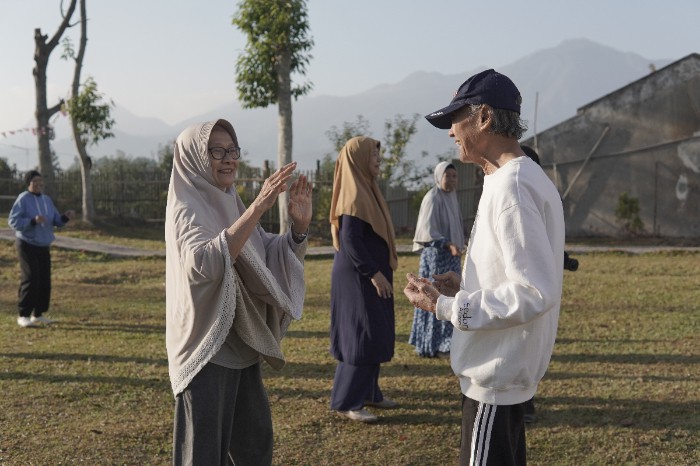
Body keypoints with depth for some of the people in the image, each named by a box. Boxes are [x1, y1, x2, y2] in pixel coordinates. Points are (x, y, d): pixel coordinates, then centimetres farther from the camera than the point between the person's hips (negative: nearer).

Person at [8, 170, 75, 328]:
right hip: (27, 245, -6)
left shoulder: (47, 200, 9)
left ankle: (38, 314, 14)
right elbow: (13, 221, -17)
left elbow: (56, 221, 8)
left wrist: (66, 217, -13)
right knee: (31, 280, -13)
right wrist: (33, 221, -31)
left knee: (44, 281, 4)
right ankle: (23, 316, -5)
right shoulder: (22, 199, -11)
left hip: (43, 247, 6)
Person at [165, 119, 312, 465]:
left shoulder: (230, 204, 9)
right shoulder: (186, 209, -14)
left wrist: (299, 226, -10)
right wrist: (258, 207, -39)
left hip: (241, 345, 8)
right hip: (207, 349, -8)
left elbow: (272, 258, 10)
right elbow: (205, 264, -34)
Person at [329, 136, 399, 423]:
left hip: (367, 275, 10)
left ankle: (368, 392, 24)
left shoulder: (365, 190, 13)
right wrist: (374, 273, -21)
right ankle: (346, 402, 0)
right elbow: (350, 239, -23)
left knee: (374, 336, 14)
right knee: (362, 337, -7)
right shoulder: (354, 194, -17)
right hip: (359, 277, -10)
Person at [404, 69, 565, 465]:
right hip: (502, 369, 10)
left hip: (496, 376, -10)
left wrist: (445, 307, -21)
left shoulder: (512, 186, -22)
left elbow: (536, 292, -27)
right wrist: (464, 287, 7)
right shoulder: (522, 179, 11)